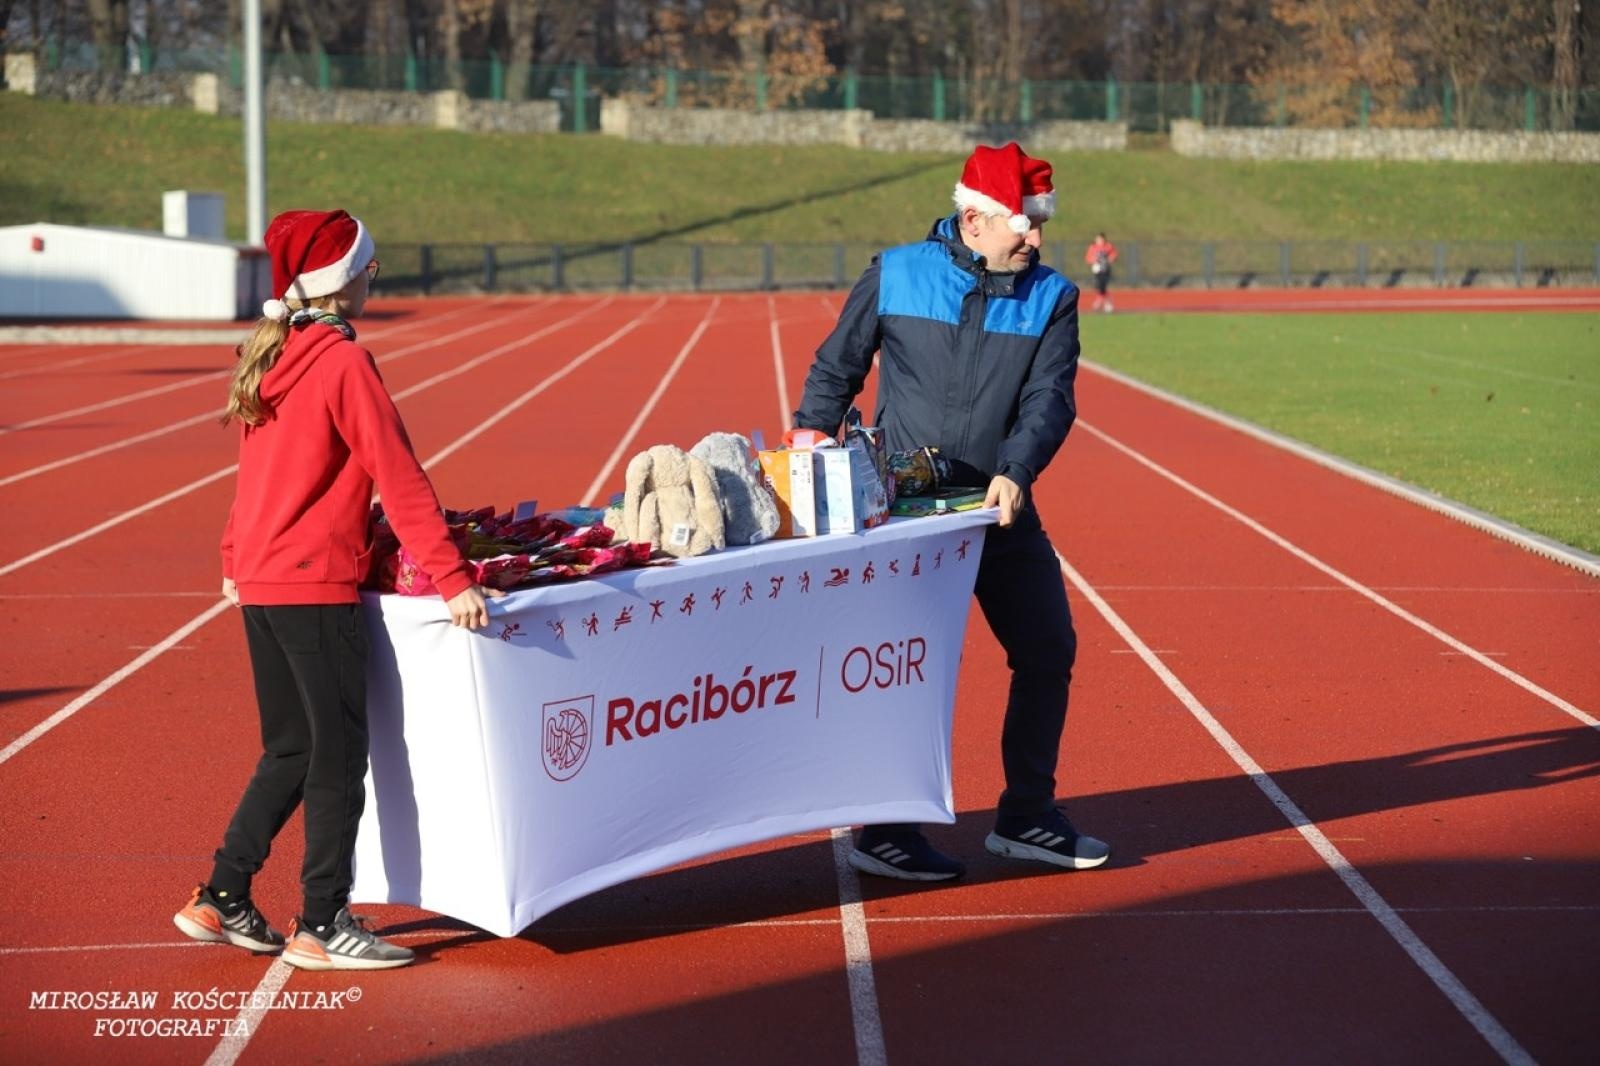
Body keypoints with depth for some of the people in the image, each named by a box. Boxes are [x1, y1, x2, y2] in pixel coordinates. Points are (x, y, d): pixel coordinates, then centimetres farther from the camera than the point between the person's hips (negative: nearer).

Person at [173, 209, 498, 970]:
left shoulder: (268, 358, 10)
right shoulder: (343, 364, -14)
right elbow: (399, 479, -16)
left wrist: (237, 561, 26)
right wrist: (452, 580, -17)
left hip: (259, 583, 8)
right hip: (315, 586, -8)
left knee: (290, 750, 17)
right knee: (339, 753, 0)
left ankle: (221, 900, 19)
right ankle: (322, 927, 4)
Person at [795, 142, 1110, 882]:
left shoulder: (1050, 297, 1)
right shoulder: (895, 277, -4)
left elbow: (1050, 398, -11)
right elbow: (834, 370, 6)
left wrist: (1016, 472, -27)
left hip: (1003, 513, 4)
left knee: (1048, 652, 7)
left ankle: (1025, 817, 22)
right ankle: (885, 833, 11)